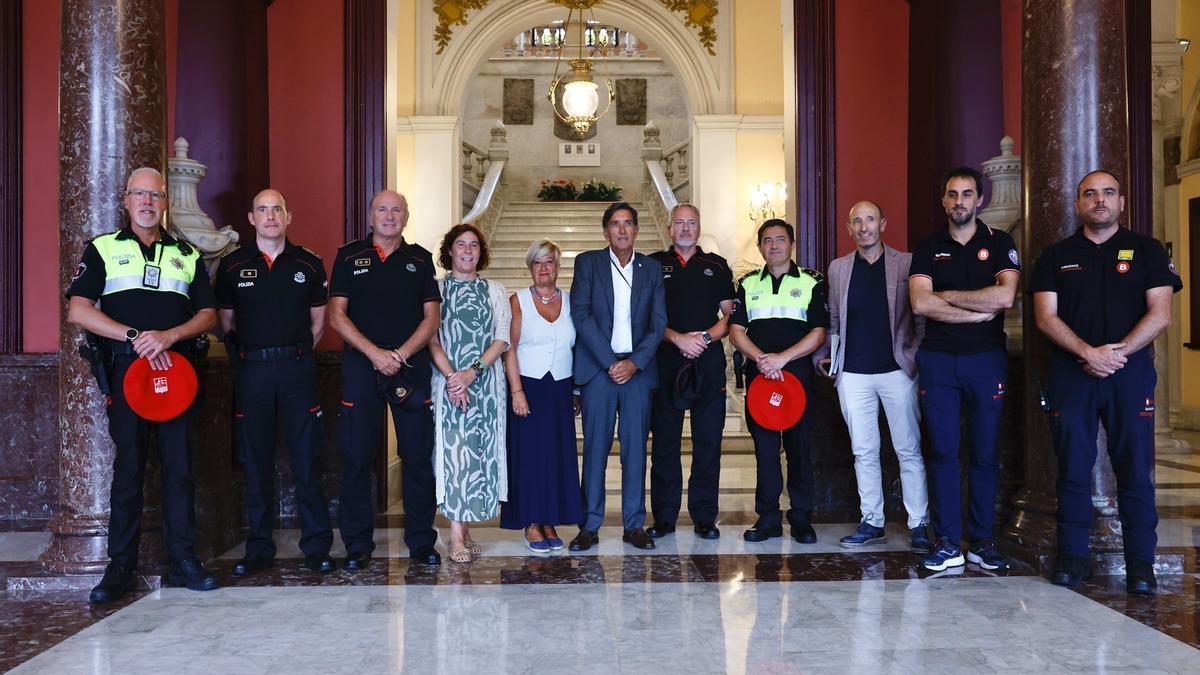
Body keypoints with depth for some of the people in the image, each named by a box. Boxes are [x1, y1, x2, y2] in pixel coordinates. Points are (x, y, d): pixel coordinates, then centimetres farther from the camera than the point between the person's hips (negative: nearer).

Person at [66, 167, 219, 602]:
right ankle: (121, 567, 6)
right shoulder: (103, 249, 9)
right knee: (128, 468, 0)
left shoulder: (187, 255, 16)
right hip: (125, 370, -2)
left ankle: (183, 560, 7)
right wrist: (136, 336, -13)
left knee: (179, 468, 1)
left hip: (175, 368, 2)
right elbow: (78, 310, -1)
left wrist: (169, 335, -9)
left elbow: (208, 314, 10)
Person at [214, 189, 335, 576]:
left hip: (297, 369, 0)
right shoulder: (232, 266, 7)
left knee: (307, 460, -1)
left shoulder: (309, 264, 7)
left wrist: (297, 352, 12)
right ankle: (259, 549, 12)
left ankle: (317, 547, 6)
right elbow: (225, 320, 14)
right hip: (251, 370, 1)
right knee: (255, 462, 4)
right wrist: (243, 351, 10)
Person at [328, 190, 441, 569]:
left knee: (418, 456, 1)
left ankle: (421, 542, 11)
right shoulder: (349, 256, 8)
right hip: (361, 366, -1)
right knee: (357, 457, 0)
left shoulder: (420, 260, 11)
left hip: (411, 366, 1)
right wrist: (375, 353, -10)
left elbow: (431, 318, 6)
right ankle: (357, 545, 10)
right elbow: (337, 315, 1)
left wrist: (400, 354, -9)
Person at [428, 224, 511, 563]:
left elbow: (502, 338, 3)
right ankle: (457, 537, -9)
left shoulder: (495, 290, 11)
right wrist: (451, 376, -14)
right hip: (447, 380, -2)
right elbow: (431, 338, 0)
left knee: (478, 450, 0)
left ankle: (464, 526, 10)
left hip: (485, 382, 2)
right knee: (452, 449, -9)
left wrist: (473, 372, -10)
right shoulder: (436, 289, 7)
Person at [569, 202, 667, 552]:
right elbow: (581, 315, -4)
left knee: (636, 449, 4)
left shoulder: (652, 269, 11)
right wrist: (609, 362, -10)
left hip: (637, 368, 2)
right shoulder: (587, 262, 5)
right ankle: (590, 526, 6)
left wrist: (634, 362, -7)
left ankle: (634, 525, 12)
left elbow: (658, 322, 6)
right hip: (598, 367, -2)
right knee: (595, 447, -1)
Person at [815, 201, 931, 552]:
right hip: (852, 374, 3)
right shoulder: (838, 268, 11)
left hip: (897, 370, -3)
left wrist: (916, 356, -7)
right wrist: (822, 354, 6)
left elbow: (922, 315, 2)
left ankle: (918, 526, 8)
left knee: (909, 451, 1)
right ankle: (872, 523, 16)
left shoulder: (907, 263, 2)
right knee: (864, 453, 8)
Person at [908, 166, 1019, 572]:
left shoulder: (999, 243, 5)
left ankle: (983, 542, 13)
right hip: (938, 359, 1)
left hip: (986, 358, -1)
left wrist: (945, 295, -8)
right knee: (943, 451, 1)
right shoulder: (928, 248, 7)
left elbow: (1005, 296, -13)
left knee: (985, 453, 4)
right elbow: (920, 303, -8)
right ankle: (948, 544, 6)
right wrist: (979, 311, -10)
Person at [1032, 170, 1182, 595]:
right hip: (1071, 373, 1)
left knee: (1135, 472, 0)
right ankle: (1073, 557, 12)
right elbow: (1046, 317, 0)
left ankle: (1141, 564, 7)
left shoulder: (1147, 251, 8)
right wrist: (1089, 353, -13)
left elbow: (1160, 314, -1)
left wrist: (1120, 352, -13)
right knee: (1073, 471, 4)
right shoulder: (1056, 257, 10)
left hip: (1130, 372, -1)